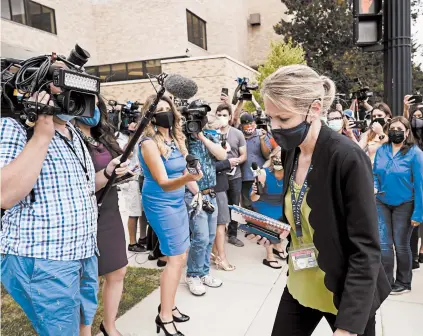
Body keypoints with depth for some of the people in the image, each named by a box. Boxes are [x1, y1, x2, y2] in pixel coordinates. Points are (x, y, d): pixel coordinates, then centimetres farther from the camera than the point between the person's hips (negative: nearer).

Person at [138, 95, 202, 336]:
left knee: (182, 256, 13)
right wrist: (186, 178, -41)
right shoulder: (149, 143, -17)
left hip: (178, 201, 8)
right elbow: (163, 183, -23)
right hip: (160, 203, -8)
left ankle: (169, 306, 29)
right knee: (176, 257, -7)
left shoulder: (176, 139, 5)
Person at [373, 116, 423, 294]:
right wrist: (374, 187, -12)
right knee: (383, 244, 6)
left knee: (401, 245, 9)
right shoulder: (381, 150, 0)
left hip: (404, 205, -4)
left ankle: (403, 282, 27)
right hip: (382, 203, 4)